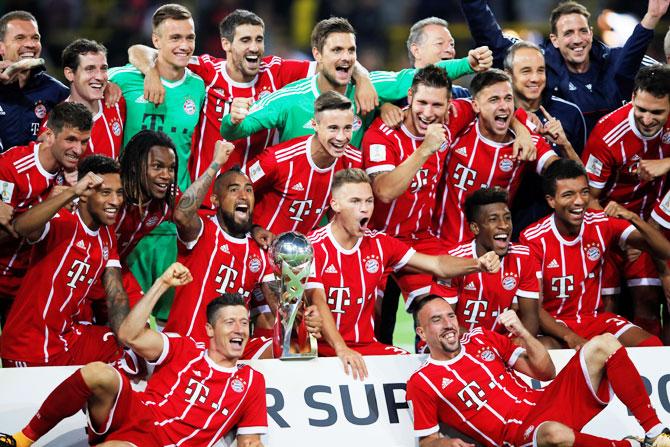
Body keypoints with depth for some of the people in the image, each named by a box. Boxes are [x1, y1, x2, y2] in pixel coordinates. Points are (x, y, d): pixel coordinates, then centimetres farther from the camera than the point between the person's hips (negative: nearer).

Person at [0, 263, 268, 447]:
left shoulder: (251, 382, 10)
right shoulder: (185, 350, 12)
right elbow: (130, 336, -1)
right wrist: (162, 284, -4)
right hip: (131, 415, 2)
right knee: (100, 373, -32)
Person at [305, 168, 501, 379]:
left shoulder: (379, 244, 8)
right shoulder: (314, 247, -8)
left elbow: (437, 265, 6)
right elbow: (318, 302, -19)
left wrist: (478, 264, -14)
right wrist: (341, 349, -34)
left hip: (366, 344, 5)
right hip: (325, 349, -5)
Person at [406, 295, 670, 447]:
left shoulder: (481, 338, 16)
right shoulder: (421, 383, 2)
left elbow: (546, 372, 16)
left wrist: (523, 334, 0)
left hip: (543, 402, 6)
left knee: (604, 344, -9)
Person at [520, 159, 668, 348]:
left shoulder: (602, 224, -4)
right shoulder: (533, 239, -13)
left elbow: (665, 252, -8)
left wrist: (633, 218, -24)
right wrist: (570, 337, -30)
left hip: (595, 318, 4)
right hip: (553, 324, -4)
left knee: (654, 347, -21)